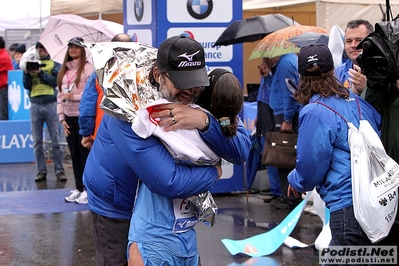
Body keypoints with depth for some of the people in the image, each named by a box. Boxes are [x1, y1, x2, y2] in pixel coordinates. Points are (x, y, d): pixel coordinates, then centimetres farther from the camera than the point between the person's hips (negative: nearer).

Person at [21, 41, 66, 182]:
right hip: (35, 105, 2)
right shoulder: (30, 64, 12)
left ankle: (59, 170, 1)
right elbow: (27, 86, 5)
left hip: (51, 104, -2)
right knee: (37, 142, 3)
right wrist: (26, 73, -11)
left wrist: (40, 73, -15)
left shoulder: (54, 64, 7)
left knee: (55, 141, -2)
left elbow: (56, 81, -8)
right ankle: (41, 171, 7)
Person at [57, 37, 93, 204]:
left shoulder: (87, 68, -8)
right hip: (69, 117, 6)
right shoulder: (64, 70, 12)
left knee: (85, 153, -2)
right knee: (74, 154, 10)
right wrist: (62, 118, 7)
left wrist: (74, 96, -15)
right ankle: (78, 188, 18)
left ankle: (87, 190, 5)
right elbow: (60, 95, 13)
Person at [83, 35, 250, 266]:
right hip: (115, 204, -5)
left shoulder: (200, 101, -17)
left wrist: (204, 121, -42)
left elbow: (241, 152, -25)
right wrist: (213, 172, -24)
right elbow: (170, 182, -42)